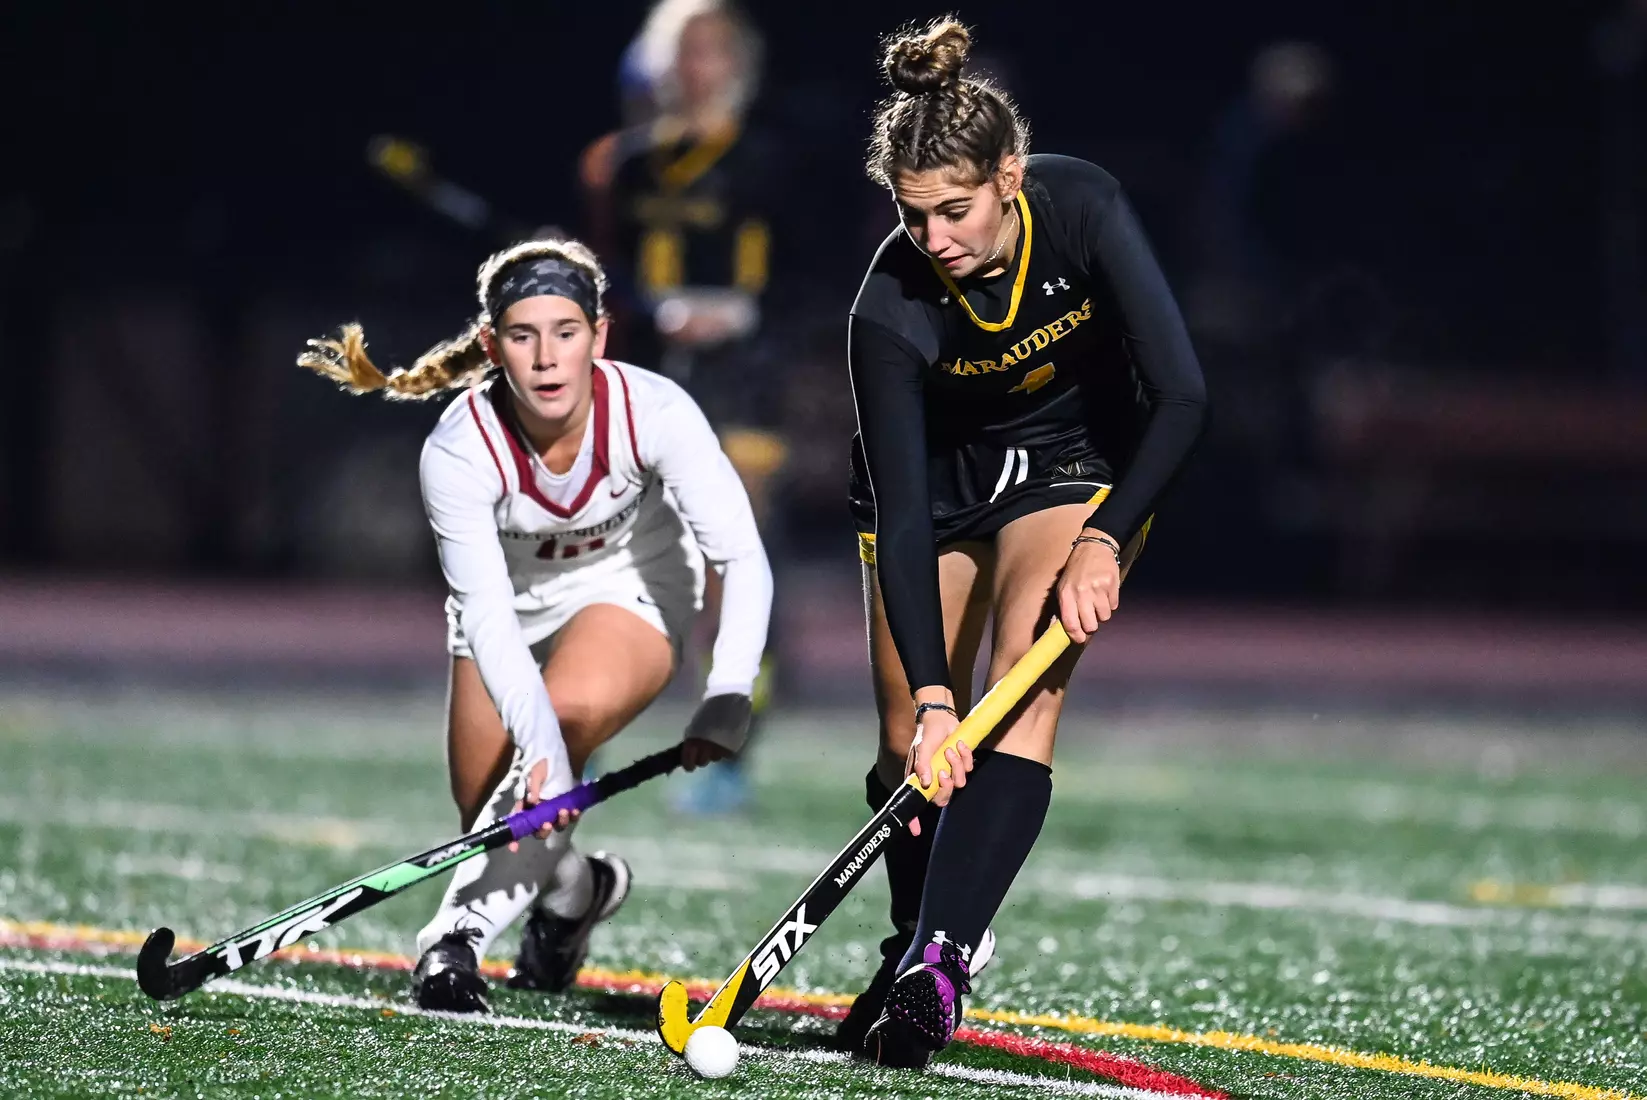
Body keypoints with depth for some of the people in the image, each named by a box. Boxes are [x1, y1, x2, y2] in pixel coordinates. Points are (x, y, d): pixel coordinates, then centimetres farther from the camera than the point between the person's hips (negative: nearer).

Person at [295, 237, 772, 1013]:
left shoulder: (654, 412, -31)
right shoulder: (458, 450, -31)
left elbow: (742, 558, -29)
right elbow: (487, 613, -35)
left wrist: (725, 702, -43)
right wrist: (536, 739, -50)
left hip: (632, 589, -2)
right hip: (510, 604, 2)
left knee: (563, 726, -32)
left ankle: (459, 938, -28)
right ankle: (577, 889, 35)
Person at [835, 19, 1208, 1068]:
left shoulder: (1082, 207, -29)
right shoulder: (890, 308, -29)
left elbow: (1182, 394, -26)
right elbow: (903, 513, -28)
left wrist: (1103, 541, -32)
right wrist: (930, 697, -35)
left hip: (1081, 459, -1)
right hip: (938, 473, 1)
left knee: (1024, 695, -21)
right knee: (912, 742, 0)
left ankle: (937, 966, -29)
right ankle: (919, 943, 25)